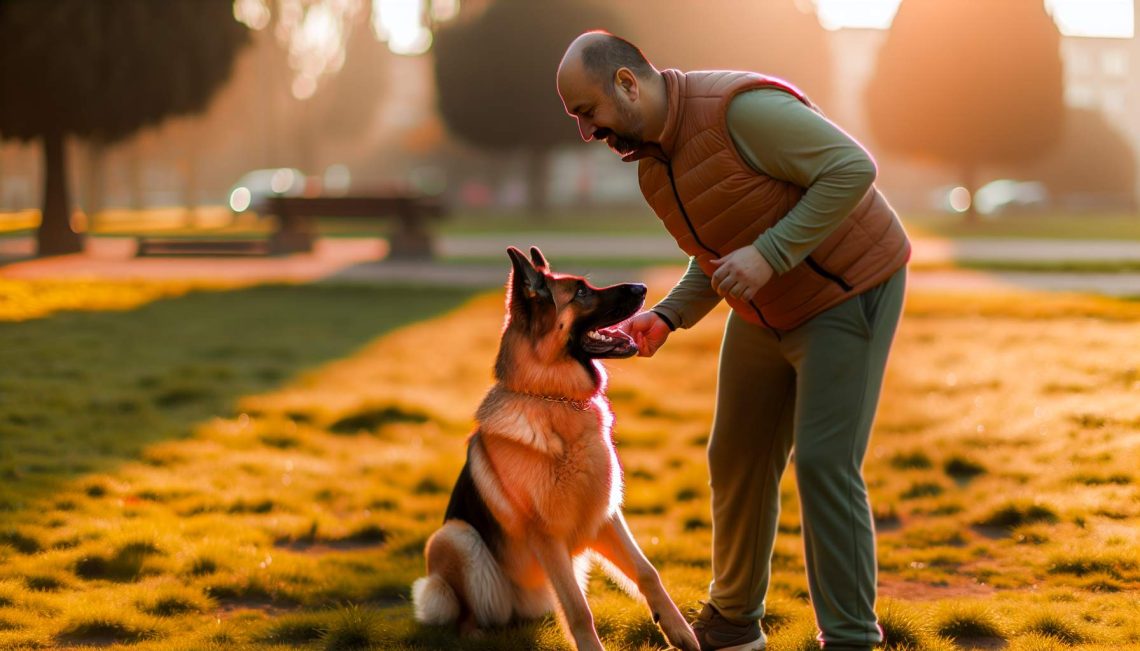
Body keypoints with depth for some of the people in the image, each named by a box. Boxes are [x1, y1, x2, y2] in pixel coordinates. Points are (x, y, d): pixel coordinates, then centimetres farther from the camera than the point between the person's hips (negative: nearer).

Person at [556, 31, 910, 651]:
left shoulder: (739, 106, -26)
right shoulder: (652, 165, 2)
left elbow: (852, 166, -28)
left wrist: (768, 255, -32)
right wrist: (667, 316, -4)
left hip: (847, 293, -8)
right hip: (765, 313, 9)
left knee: (823, 463, -14)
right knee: (738, 458, 12)